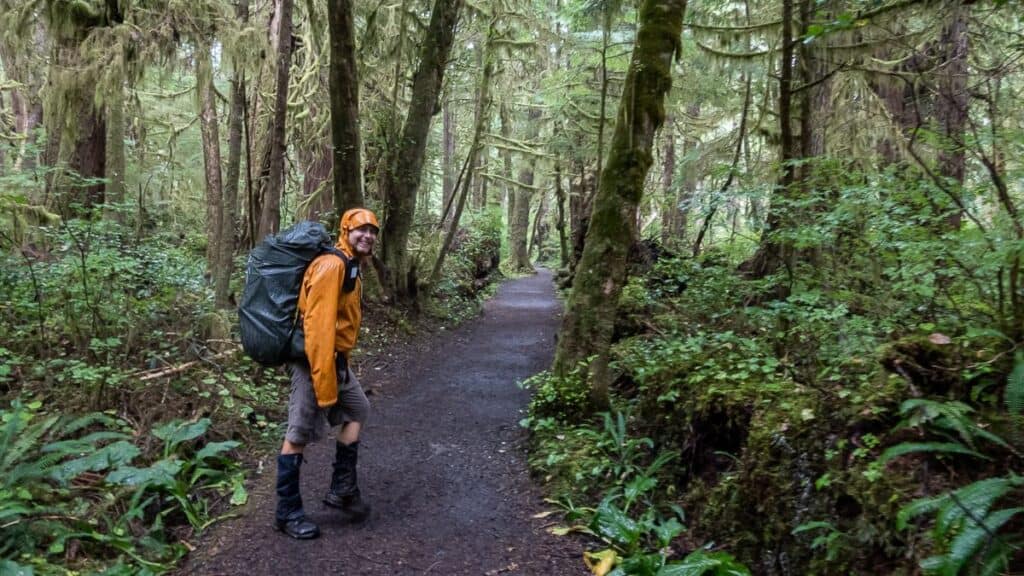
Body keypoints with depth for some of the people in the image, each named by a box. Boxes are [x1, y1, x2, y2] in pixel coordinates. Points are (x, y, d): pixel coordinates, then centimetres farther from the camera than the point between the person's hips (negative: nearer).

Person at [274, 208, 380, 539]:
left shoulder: (351, 268, 14)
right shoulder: (331, 266, -18)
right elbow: (318, 325, -25)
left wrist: (341, 366, 20)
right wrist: (324, 383, -26)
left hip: (336, 359, 11)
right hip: (314, 359, -11)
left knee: (357, 411, 20)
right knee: (299, 434, -2)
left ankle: (342, 490, 26)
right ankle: (287, 513, 9)